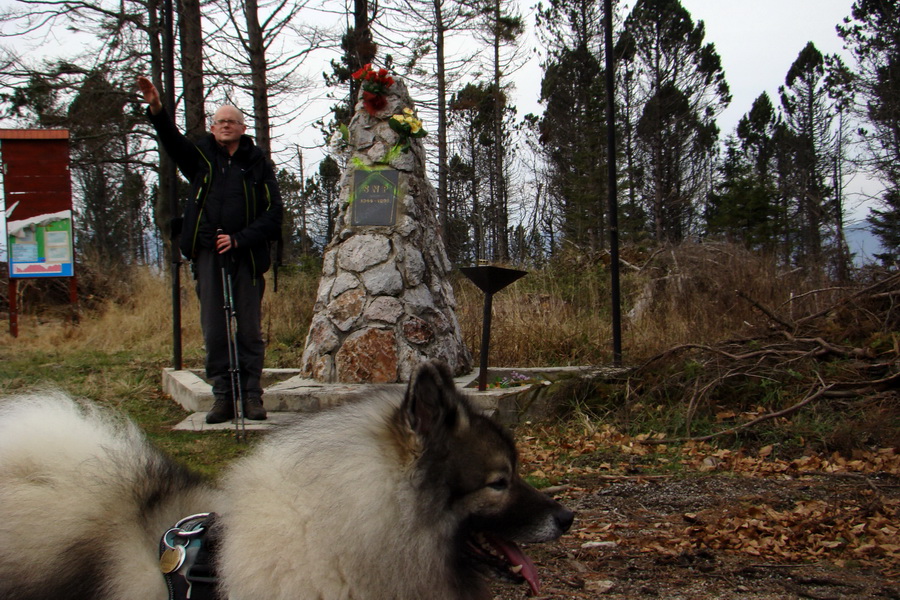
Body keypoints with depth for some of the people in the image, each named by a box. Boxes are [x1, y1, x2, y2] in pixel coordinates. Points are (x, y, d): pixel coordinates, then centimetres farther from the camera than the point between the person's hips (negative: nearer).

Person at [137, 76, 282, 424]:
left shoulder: (258, 165, 7)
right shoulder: (201, 157, 12)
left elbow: (273, 214, 1)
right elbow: (173, 141, -6)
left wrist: (239, 239, -11)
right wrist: (156, 109, -23)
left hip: (246, 257, -1)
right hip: (208, 255, 2)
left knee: (249, 330, 1)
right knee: (214, 330, 2)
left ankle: (252, 396, 8)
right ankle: (222, 397, 9)